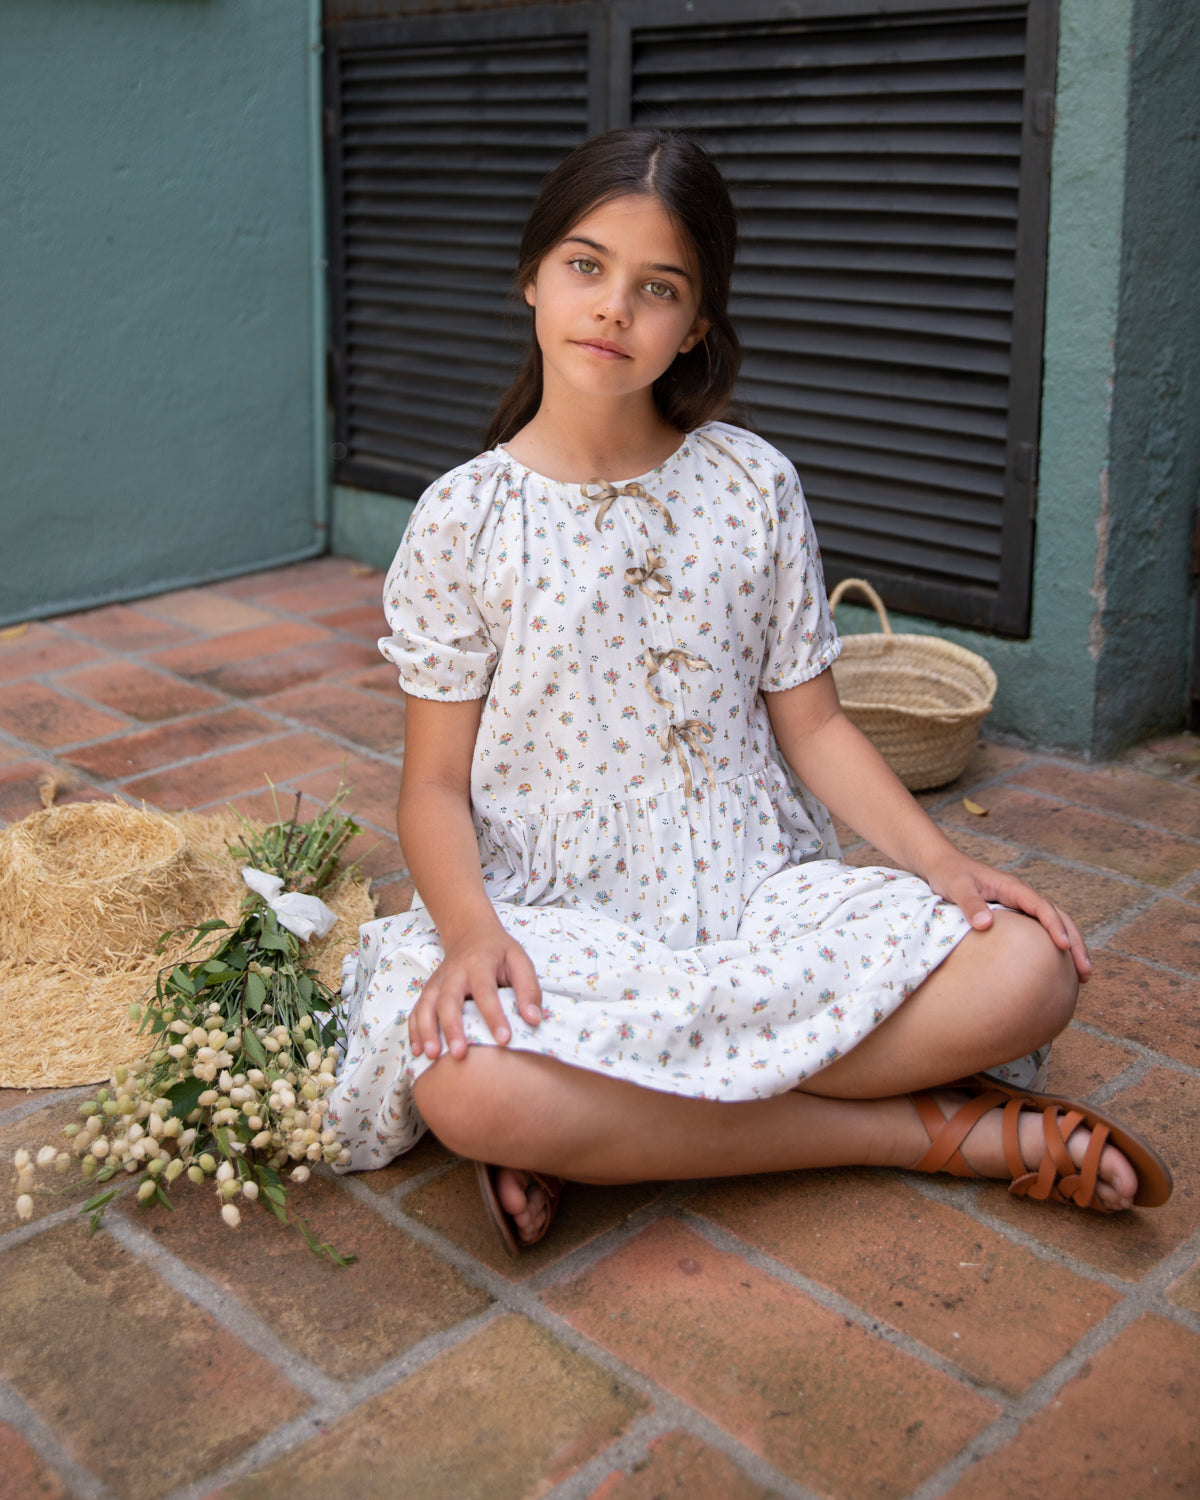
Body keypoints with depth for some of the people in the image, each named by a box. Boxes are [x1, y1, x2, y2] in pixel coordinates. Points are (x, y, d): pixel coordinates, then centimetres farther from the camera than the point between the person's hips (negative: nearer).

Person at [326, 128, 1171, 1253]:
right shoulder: (465, 517, -2)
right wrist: (470, 927, -22)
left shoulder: (753, 485, 4)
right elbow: (437, 783, -2)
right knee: (466, 1084, -35)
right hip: (561, 916, -2)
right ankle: (926, 1128, -18)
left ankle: (597, 1131, -17)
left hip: (758, 889, 3)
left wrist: (941, 860, -8)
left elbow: (810, 722, 7)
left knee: (1029, 970, -20)